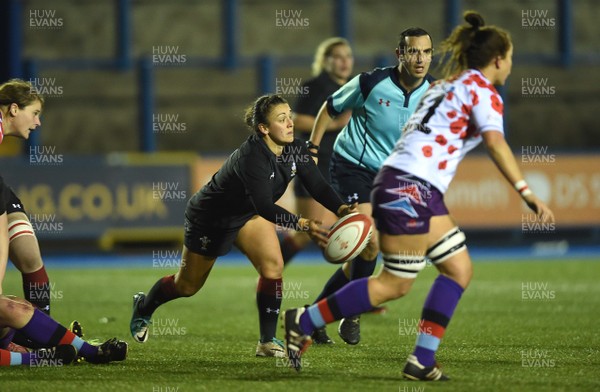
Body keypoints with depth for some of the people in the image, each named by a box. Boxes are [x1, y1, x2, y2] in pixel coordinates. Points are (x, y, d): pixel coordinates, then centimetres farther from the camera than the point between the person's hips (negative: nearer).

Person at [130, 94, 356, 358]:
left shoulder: (295, 150, -17)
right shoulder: (251, 157, -39)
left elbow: (319, 187, -19)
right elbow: (265, 208, -44)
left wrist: (342, 209, -38)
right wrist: (303, 225, -54)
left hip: (247, 215, 6)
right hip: (209, 219, -6)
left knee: (272, 266, -19)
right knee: (188, 286, 12)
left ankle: (267, 341, -8)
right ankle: (144, 307, 43)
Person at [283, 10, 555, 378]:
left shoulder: (446, 85, 23)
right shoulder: (482, 90, -5)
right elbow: (496, 143, -21)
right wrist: (527, 194, -27)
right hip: (410, 187, -10)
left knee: (459, 269, 8)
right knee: (395, 284, -6)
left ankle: (422, 360, 4)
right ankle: (304, 321, 0)